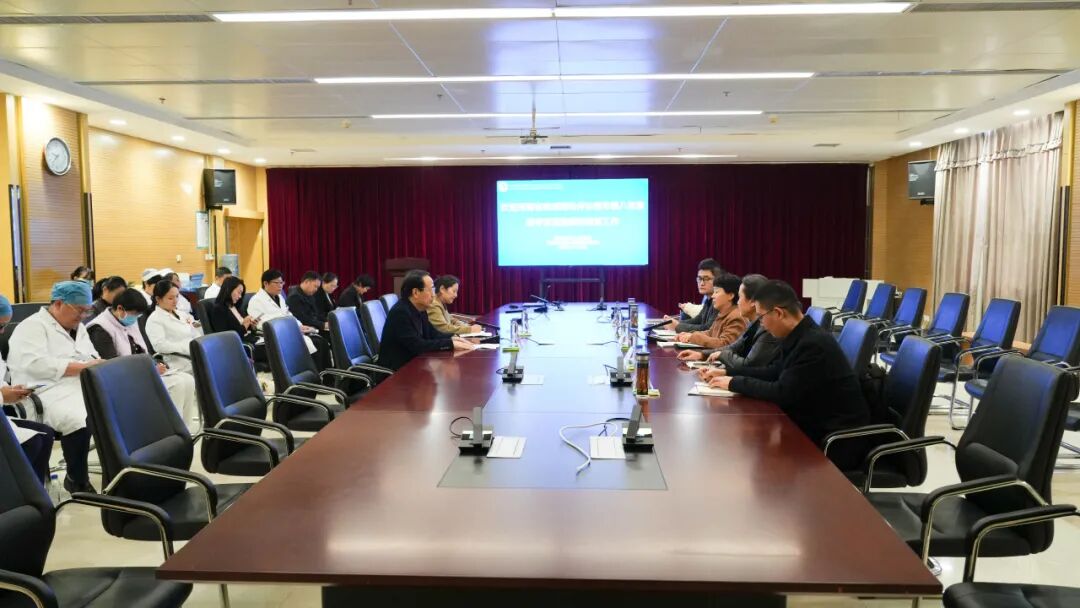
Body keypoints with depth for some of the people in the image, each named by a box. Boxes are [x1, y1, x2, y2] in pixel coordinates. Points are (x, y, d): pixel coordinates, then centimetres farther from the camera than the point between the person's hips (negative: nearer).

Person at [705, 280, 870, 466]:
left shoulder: (814, 344, -25)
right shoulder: (800, 337, 2)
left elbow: (783, 393, -23)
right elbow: (775, 371, 16)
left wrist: (735, 383, -13)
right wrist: (728, 372, 8)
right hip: (817, 425, 8)